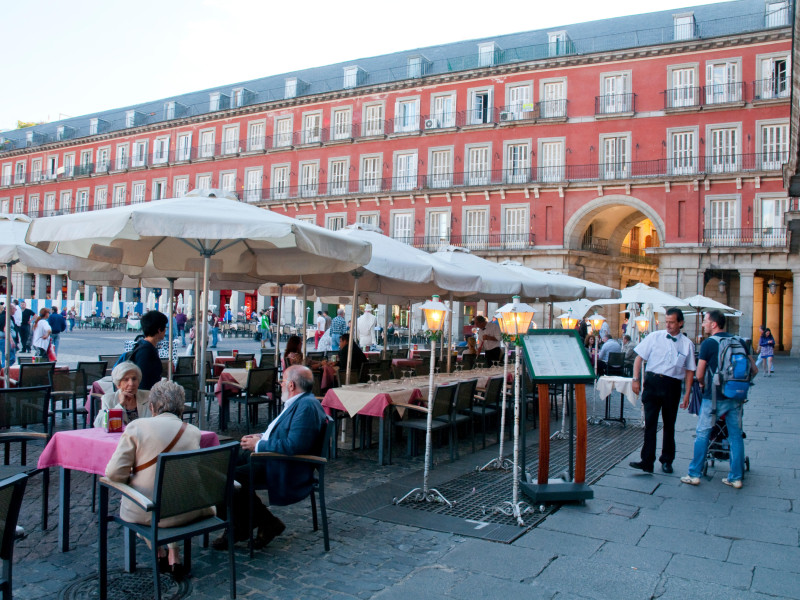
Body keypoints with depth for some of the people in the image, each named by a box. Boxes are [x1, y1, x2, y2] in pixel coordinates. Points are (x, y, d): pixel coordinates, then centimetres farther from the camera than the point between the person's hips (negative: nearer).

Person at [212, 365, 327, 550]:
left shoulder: (307, 406, -20)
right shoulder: (297, 403, 14)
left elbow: (294, 446, -28)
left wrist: (259, 445, -17)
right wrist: (261, 438, 8)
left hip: (286, 470, -11)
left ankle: (269, 524, -1)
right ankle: (238, 529, 9)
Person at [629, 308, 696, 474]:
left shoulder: (687, 344, 3)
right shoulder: (654, 337, 2)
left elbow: (689, 370, 6)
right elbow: (639, 358, 3)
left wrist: (687, 393, 1)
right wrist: (635, 379, -6)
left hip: (672, 386, 1)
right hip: (653, 381, -1)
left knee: (669, 425, 12)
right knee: (650, 423, -4)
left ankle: (667, 461, 27)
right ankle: (647, 461, -2)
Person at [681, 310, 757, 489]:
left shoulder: (708, 343, -9)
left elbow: (699, 375, -9)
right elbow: (754, 369, 6)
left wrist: (703, 385, 11)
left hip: (714, 397, -5)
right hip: (736, 397, 5)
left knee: (702, 434, 4)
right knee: (736, 435, 10)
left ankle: (694, 474, 8)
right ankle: (736, 477, 14)